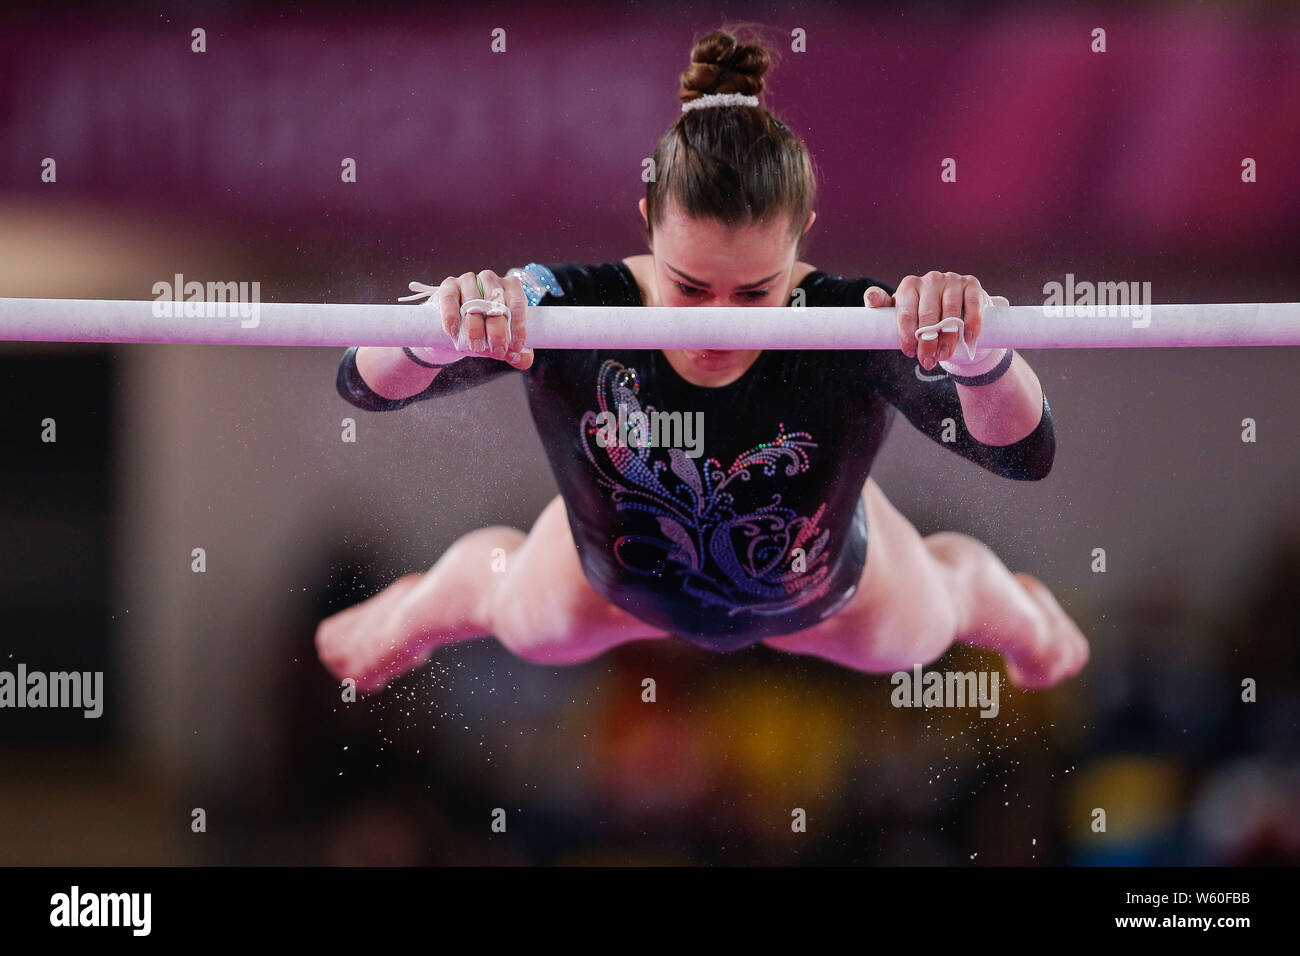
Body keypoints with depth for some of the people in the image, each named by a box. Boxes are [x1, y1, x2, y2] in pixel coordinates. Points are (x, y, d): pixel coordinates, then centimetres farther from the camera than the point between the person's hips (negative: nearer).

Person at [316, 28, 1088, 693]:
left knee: (908, 636, 32)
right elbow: (365, 387, -39)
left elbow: (1027, 457, -48)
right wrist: (438, 333, -64)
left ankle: (987, 595, 69)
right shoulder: (570, 309, -42)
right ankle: (434, 603, 67)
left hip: (819, 599, 0)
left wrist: (980, 356, -71)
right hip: (619, 585, 0)